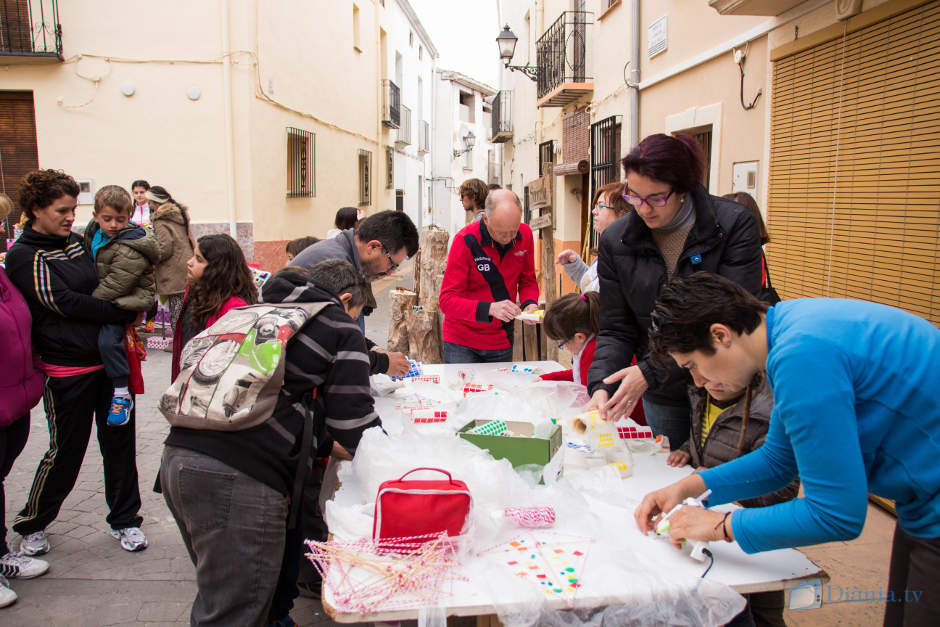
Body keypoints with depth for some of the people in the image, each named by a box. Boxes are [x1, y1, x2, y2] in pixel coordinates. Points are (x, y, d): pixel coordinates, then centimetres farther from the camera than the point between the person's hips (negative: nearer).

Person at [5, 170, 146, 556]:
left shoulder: (76, 241, 11)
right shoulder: (23, 256, -8)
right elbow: (63, 303, -16)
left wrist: (130, 323, 3)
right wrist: (124, 314, -16)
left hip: (110, 360, 6)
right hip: (67, 368, -6)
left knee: (119, 441, 11)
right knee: (66, 452, 7)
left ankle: (124, 520, 27)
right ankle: (31, 524, 32)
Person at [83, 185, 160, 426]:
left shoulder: (130, 249, -24)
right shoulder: (94, 231, 4)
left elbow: (114, 286, -25)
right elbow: (89, 265, 21)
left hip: (127, 300, -10)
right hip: (101, 298, 10)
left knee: (108, 338, -24)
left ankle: (122, 394, -12)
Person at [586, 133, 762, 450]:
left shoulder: (735, 225, -15)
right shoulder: (615, 241, -5)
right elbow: (616, 330, -1)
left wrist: (651, 371, -26)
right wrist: (601, 387, -20)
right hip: (662, 397, 3)